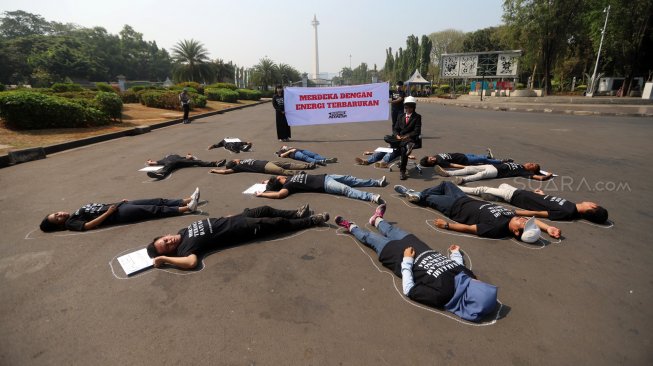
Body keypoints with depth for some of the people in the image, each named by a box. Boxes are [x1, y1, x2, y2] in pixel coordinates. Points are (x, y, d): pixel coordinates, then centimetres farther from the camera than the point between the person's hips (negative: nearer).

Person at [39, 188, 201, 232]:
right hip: (117, 215, -8)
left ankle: (186, 200, -7)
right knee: (154, 210, -18)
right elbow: (88, 225, -18)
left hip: (117, 206, 8)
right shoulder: (70, 223, 0)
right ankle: (186, 208, -22)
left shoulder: (76, 212, 24)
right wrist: (108, 212, -21)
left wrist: (120, 201, 12)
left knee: (158, 201, -4)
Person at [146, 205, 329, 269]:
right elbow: (192, 262, -43)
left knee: (265, 210, 17)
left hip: (231, 220, 7)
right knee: (277, 223, 2)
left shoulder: (183, 231, 1)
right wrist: (164, 258, -36)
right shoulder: (186, 246, -22)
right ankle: (312, 220, 20)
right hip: (242, 230, -7)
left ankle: (296, 213, 40)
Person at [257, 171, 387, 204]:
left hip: (324, 177, 8)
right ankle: (372, 197, -37)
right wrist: (261, 194, -22)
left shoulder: (291, 178, 12)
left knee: (349, 179, 7)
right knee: (346, 189, -24)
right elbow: (280, 194, -30)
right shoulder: (288, 185, -11)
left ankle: (378, 182, 13)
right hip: (324, 185, -8)